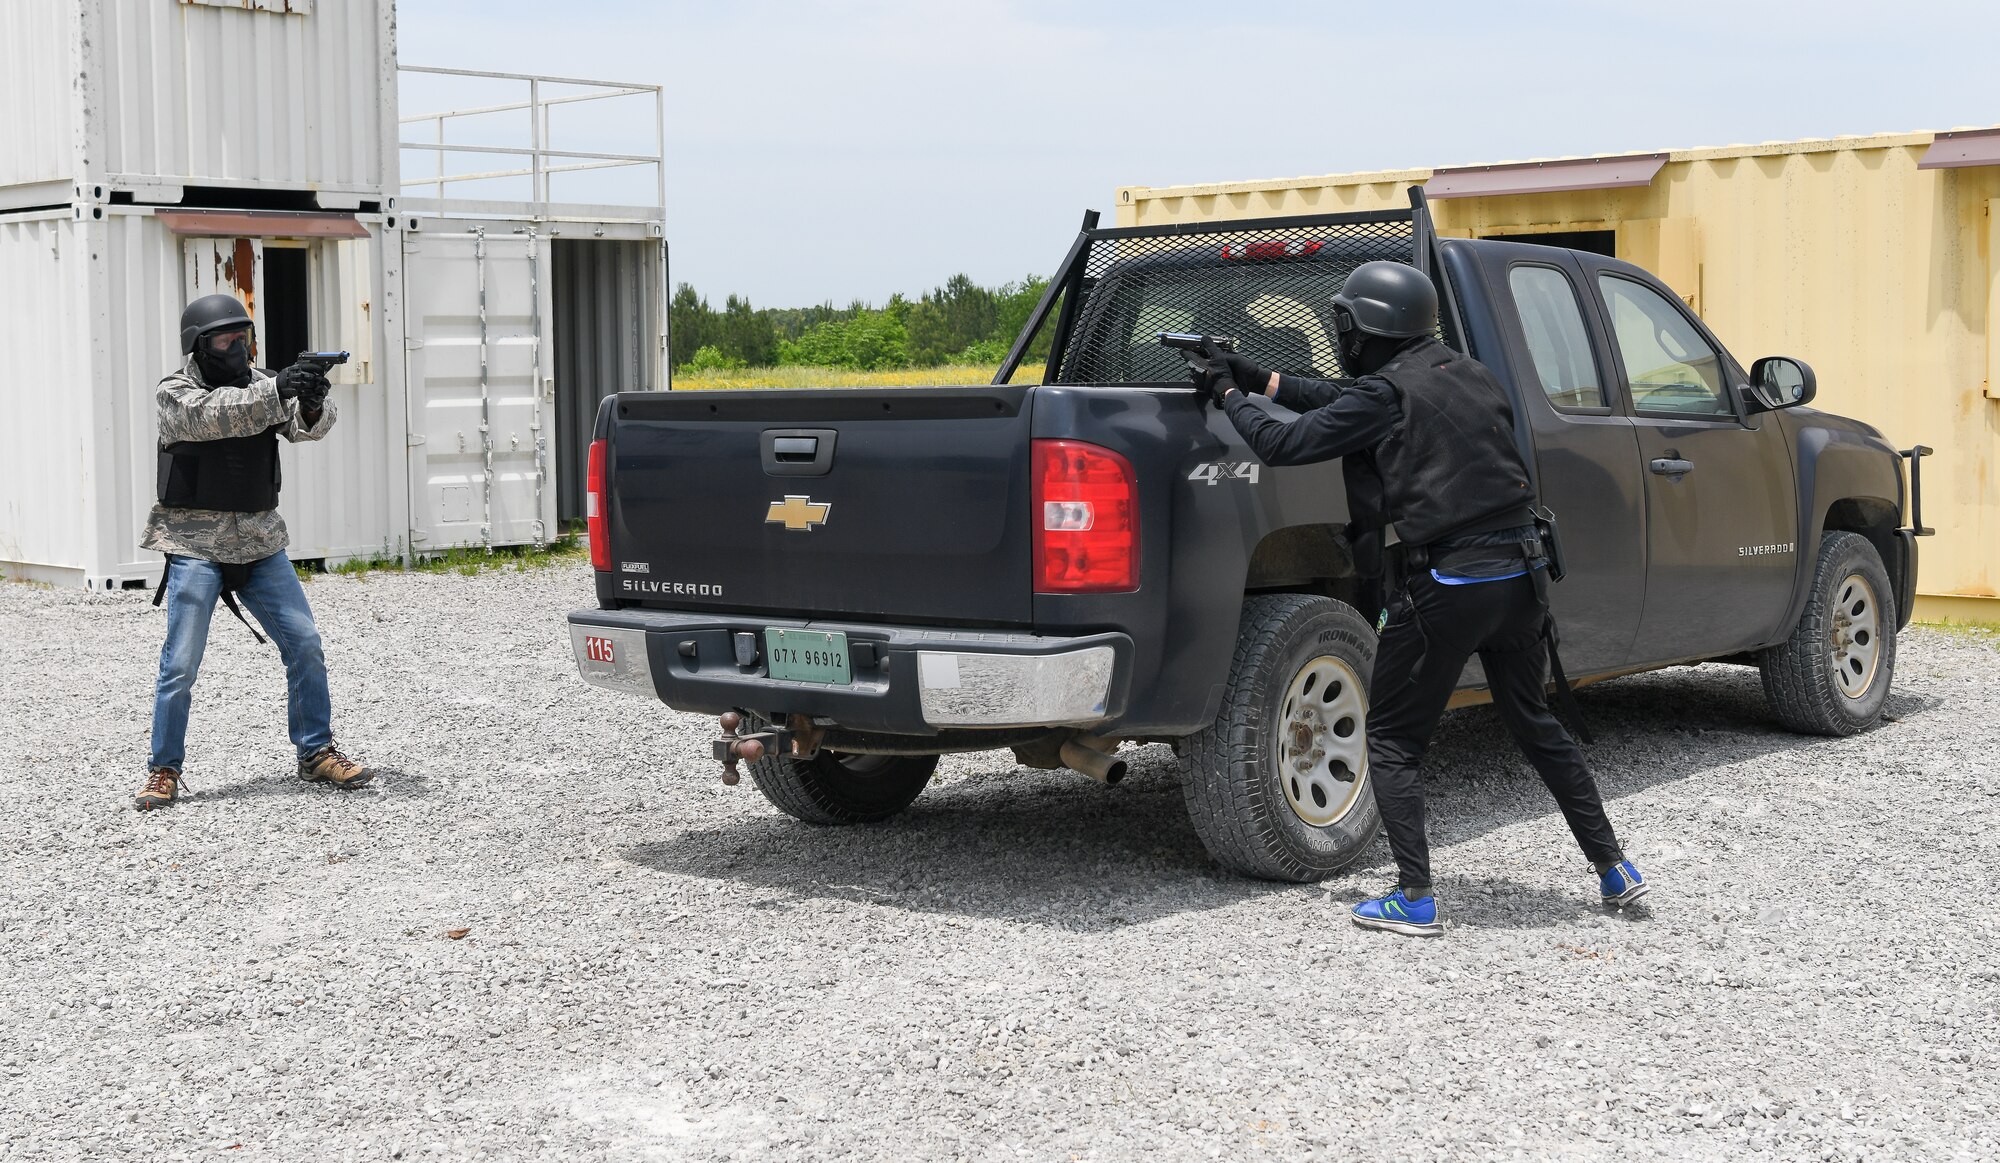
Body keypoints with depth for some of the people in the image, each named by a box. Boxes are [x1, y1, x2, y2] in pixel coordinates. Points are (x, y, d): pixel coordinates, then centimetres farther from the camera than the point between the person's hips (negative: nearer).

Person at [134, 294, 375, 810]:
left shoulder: (261, 384, 6)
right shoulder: (174, 393, -6)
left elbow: (306, 426, -8)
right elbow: (211, 415, -27)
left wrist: (311, 404, -32)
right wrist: (276, 391, -38)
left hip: (260, 543, 4)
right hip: (195, 547, -4)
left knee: (305, 644, 0)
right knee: (180, 665, -5)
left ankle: (316, 754, 12)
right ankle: (164, 771, 7)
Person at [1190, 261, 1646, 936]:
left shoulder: (1386, 394, -9)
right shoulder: (1470, 376, 14)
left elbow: (1282, 444, -8)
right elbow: (1346, 403, 25)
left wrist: (1229, 394, 9)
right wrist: (1263, 381, 27)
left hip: (1444, 588, -7)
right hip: (1519, 575, 7)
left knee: (1392, 741, 7)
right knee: (1535, 725, 24)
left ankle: (1416, 899, 3)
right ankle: (1614, 870, 28)